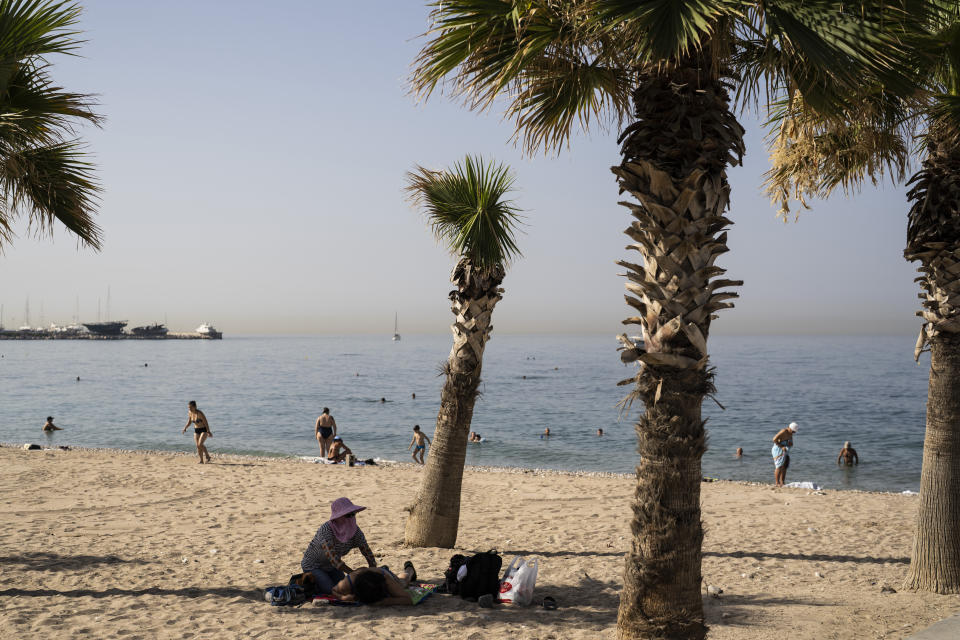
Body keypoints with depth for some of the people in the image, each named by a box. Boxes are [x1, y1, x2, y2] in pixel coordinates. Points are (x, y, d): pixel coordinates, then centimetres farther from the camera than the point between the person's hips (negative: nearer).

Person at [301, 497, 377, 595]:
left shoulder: (355, 531, -17)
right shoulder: (326, 529, -35)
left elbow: (367, 552, -10)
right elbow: (333, 557, -40)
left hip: (330, 566, 6)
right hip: (312, 565, -6)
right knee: (331, 590, -18)